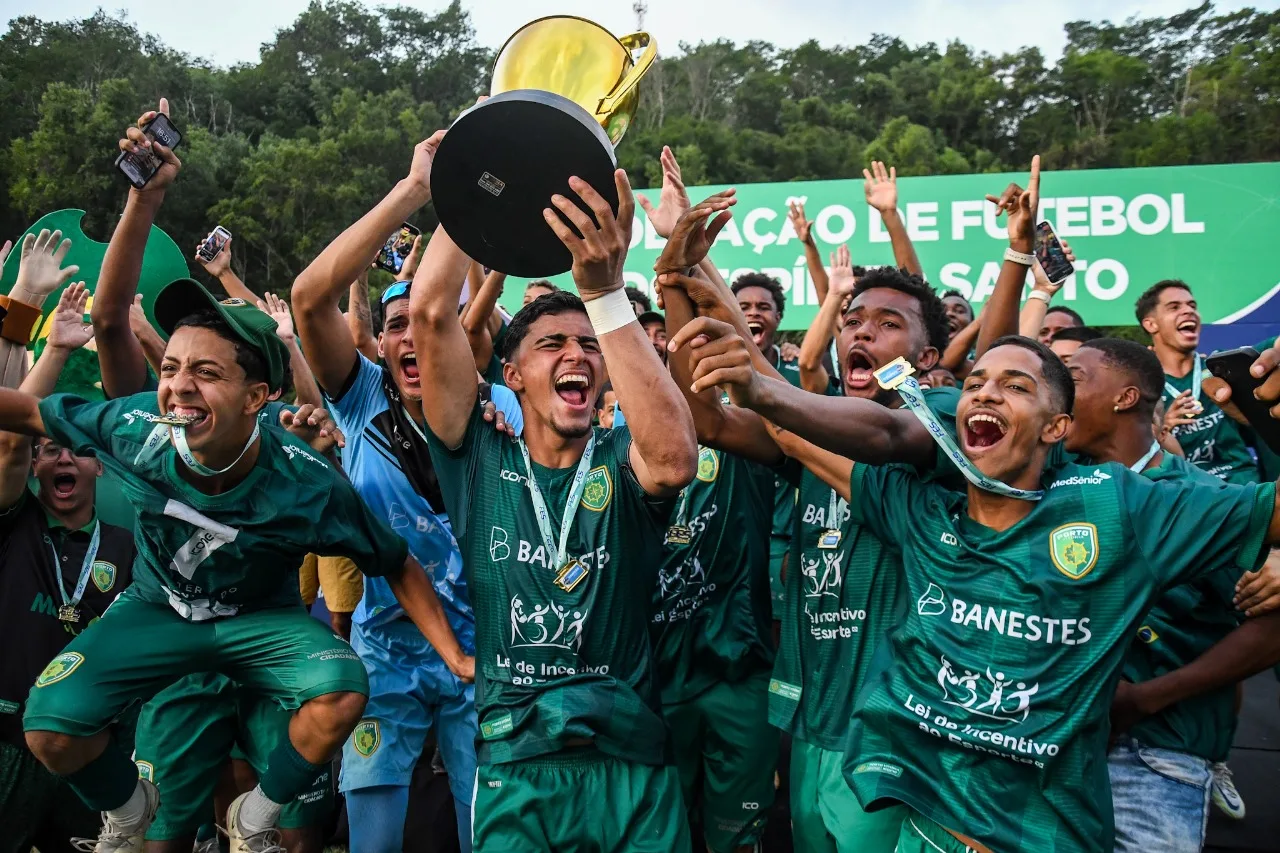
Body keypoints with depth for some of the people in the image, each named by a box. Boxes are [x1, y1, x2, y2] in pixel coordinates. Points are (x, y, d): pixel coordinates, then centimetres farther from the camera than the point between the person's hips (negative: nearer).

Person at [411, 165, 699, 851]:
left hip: (632, 767, 0)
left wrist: (606, 292, -28)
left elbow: (675, 462, -27)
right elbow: (430, 311, -9)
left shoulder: (623, 460, -1)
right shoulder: (480, 461, 1)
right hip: (513, 768, 0)